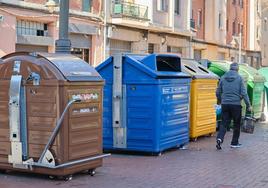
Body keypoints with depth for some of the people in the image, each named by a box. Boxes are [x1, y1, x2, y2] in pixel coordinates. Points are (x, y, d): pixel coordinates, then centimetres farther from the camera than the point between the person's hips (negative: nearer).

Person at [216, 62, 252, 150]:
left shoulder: (223, 78, 5)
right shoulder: (239, 78, -4)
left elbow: (218, 92, 11)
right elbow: (244, 93, -8)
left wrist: (220, 101, 28)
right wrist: (248, 105, -2)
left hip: (225, 104, 3)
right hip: (236, 104, -3)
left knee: (224, 123, 5)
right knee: (237, 124, 11)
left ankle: (219, 138, -16)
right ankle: (234, 143, 17)